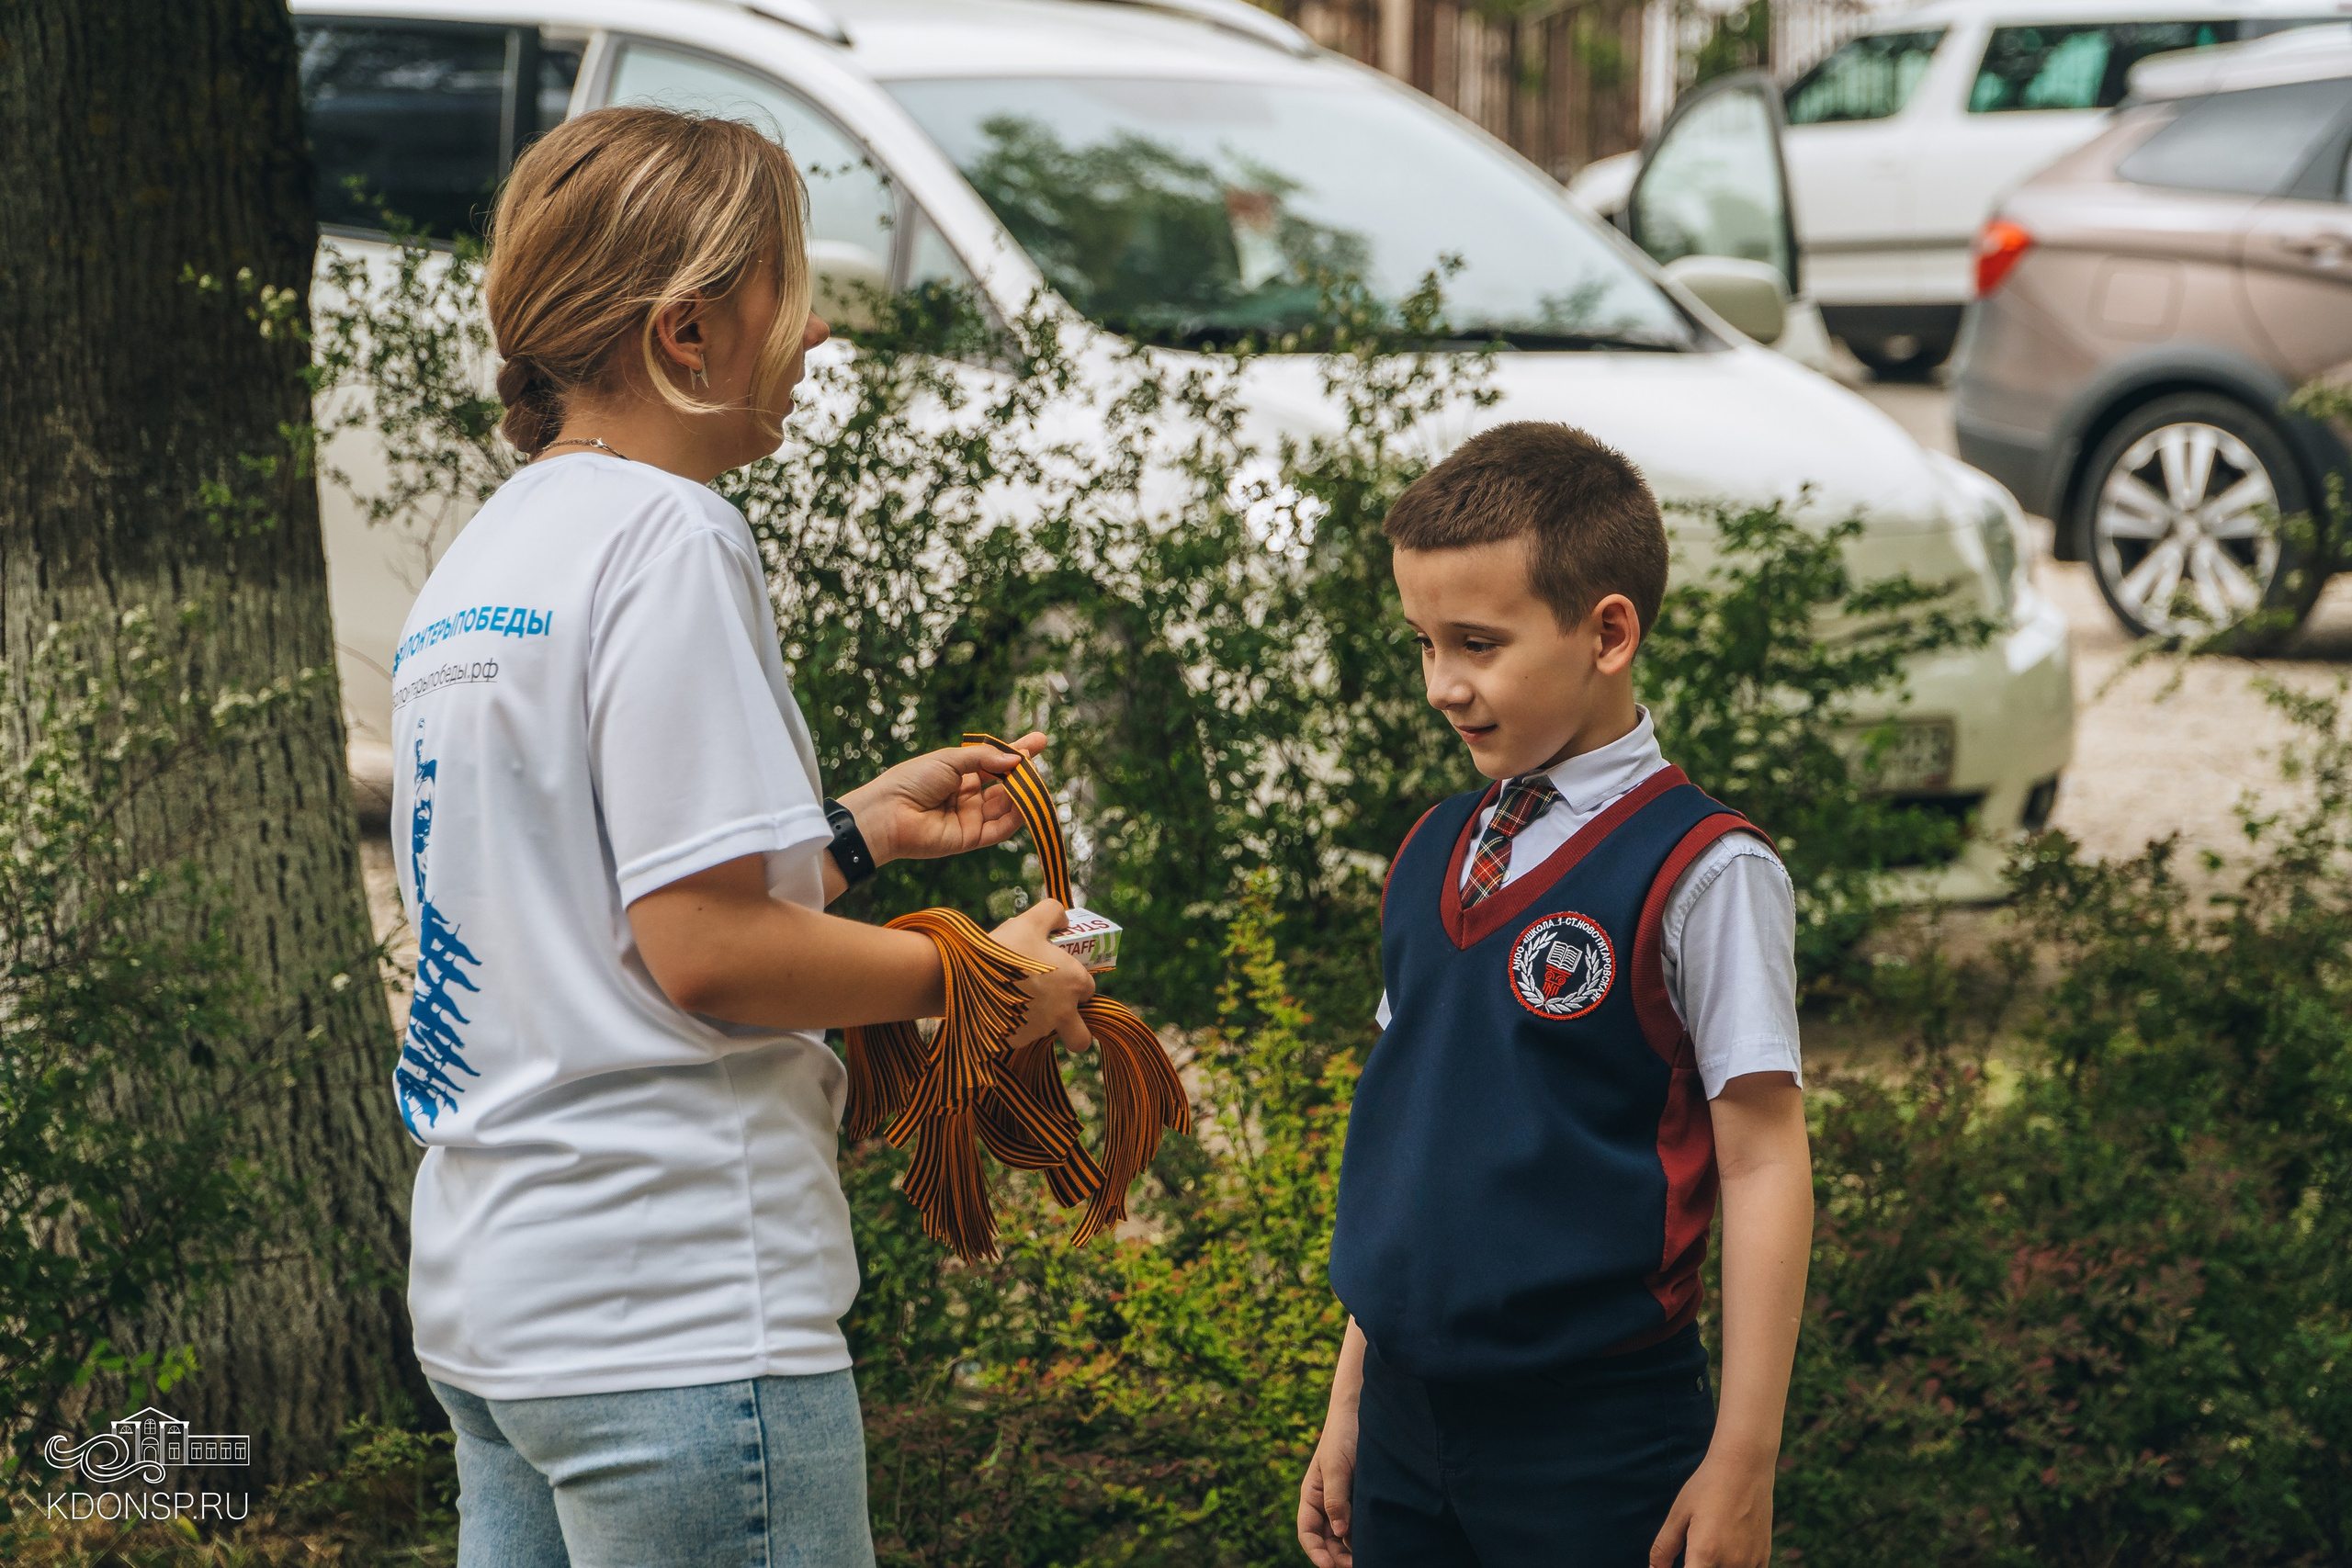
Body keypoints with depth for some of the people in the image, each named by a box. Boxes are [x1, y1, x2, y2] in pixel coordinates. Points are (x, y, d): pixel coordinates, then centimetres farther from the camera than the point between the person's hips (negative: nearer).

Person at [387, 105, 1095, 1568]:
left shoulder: (477, 562, 15)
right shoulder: (666, 538, -13)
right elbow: (705, 951, -18)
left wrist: (854, 829, 19)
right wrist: (978, 976, -5)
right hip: (671, 1316, -9)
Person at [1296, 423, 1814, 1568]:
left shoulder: (1698, 872, -11)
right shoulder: (1431, 858, 8)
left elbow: (1762, 1168, -12)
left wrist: (1741, 1468, -13)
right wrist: (1349, 1405, 15)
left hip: (1594, 1439, -6)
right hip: (1407, 1419, 6)